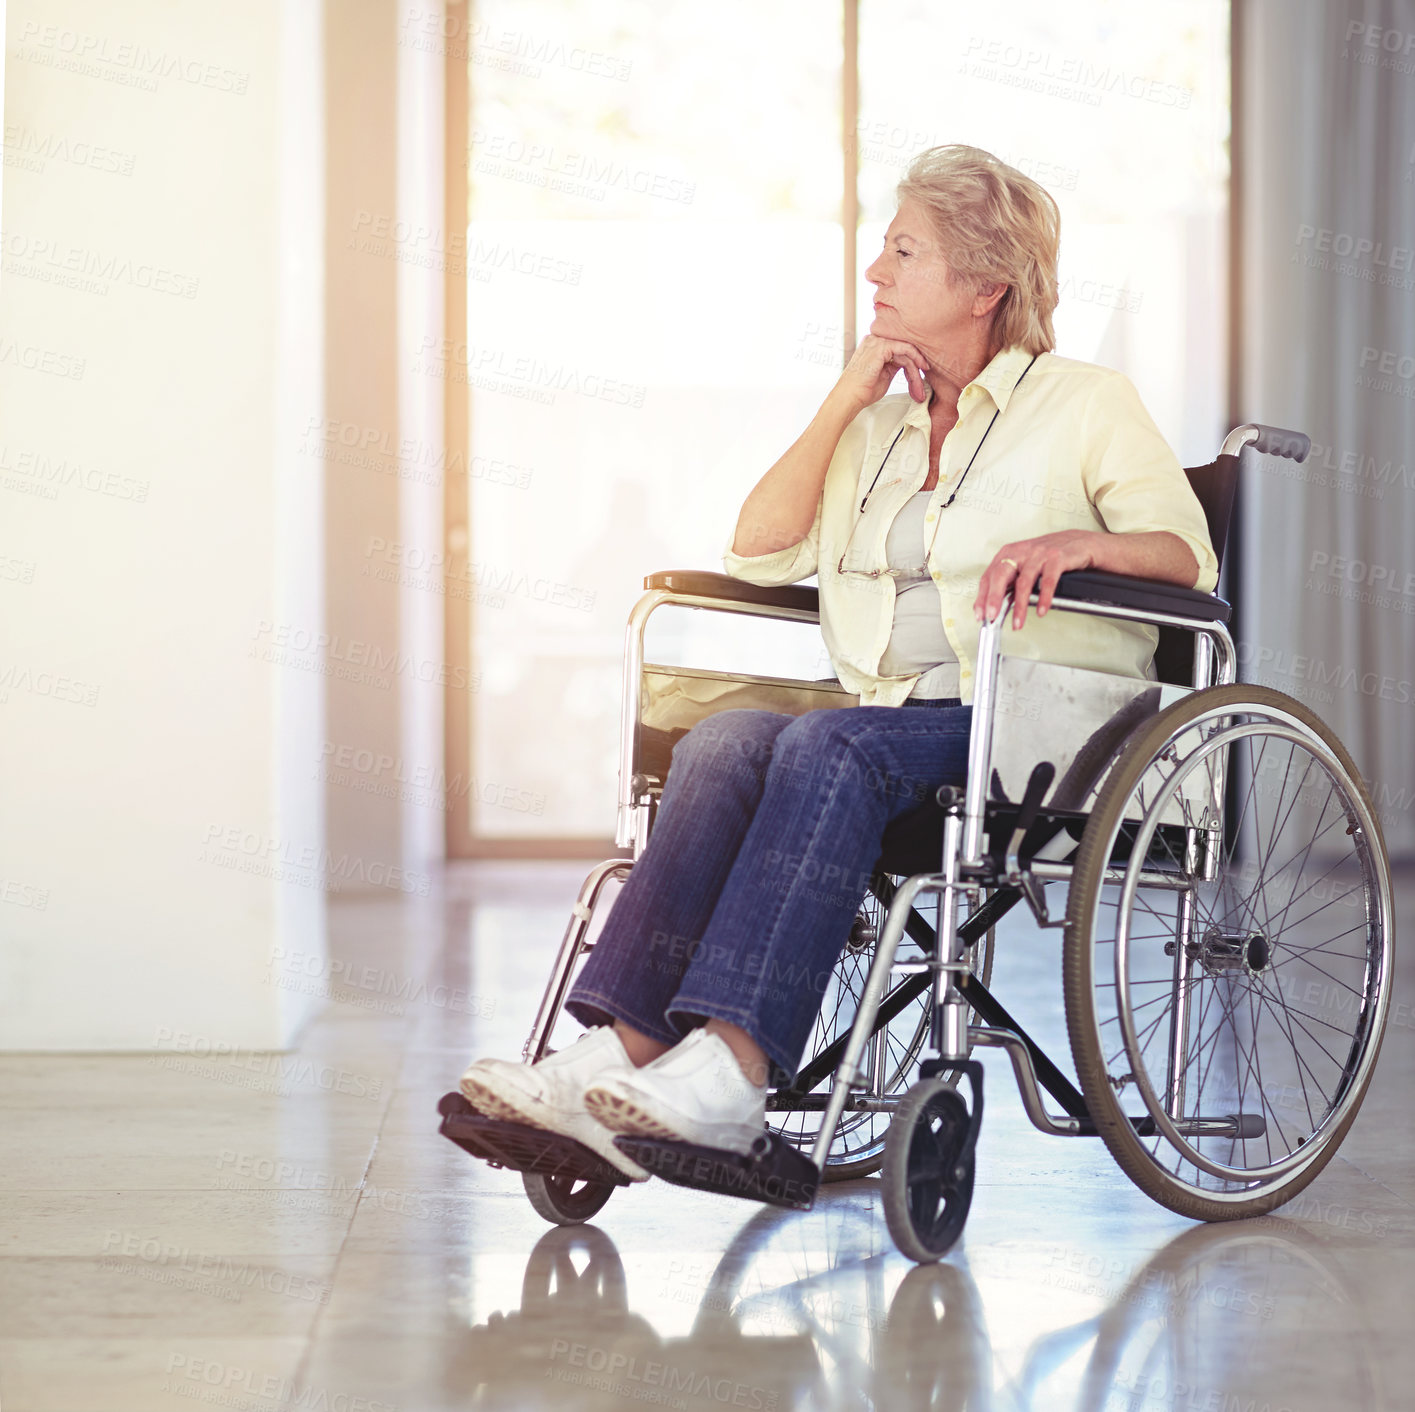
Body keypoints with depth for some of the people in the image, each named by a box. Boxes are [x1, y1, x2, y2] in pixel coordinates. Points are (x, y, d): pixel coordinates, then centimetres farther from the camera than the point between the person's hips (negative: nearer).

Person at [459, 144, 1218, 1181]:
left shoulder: (1086, 405, 8)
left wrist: (1077, 541, -20)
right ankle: (625, 1049, -40)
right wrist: (844, 402, 7)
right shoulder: (880, 423, 24)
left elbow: (1189, 557, 0)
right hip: (887, 719, 5)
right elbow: (758, 553, 14)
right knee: (723, 741, -26)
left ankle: (729, 1073, -46)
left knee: (831, 746, -34)